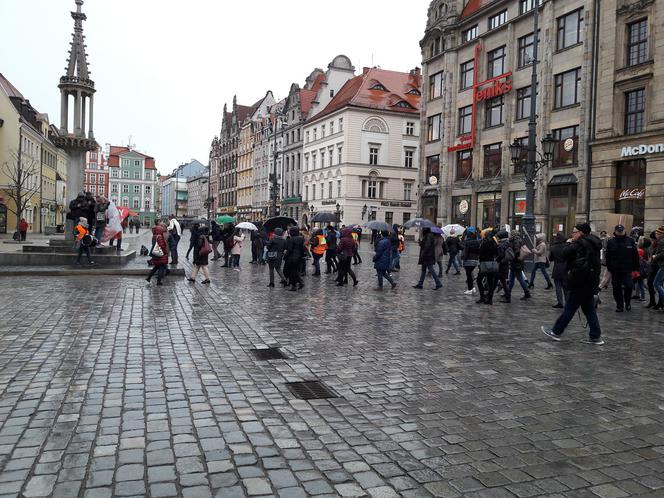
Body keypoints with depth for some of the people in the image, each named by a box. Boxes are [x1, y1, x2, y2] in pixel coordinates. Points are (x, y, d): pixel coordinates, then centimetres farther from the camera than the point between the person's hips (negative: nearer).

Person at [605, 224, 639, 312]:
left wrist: (635, 268, 1)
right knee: (617, 288, 5)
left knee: (628, 286, -7)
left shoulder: (630, 241, 3)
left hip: (627, 269, -1)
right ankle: (619, 305, 17)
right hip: (615, 270, 1)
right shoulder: (611, 242, 4)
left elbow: (635, 255, 4)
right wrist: (609, 268, 2)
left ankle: (627, 302, 17)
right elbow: (608, 256, 6)